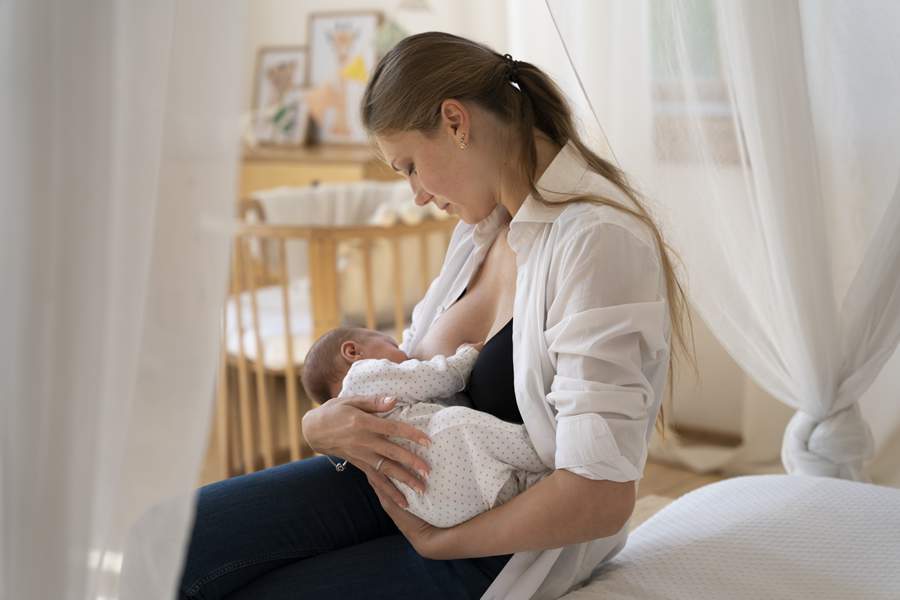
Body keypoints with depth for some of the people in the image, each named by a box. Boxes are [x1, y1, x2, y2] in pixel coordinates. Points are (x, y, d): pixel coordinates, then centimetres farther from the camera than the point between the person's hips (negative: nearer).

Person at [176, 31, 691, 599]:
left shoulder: (598, 239, -22)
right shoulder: (484, 225, 8)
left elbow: (601, 497, -28)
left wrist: (436, 542, -15)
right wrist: (321, 422, -9)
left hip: (510, 550, -7)